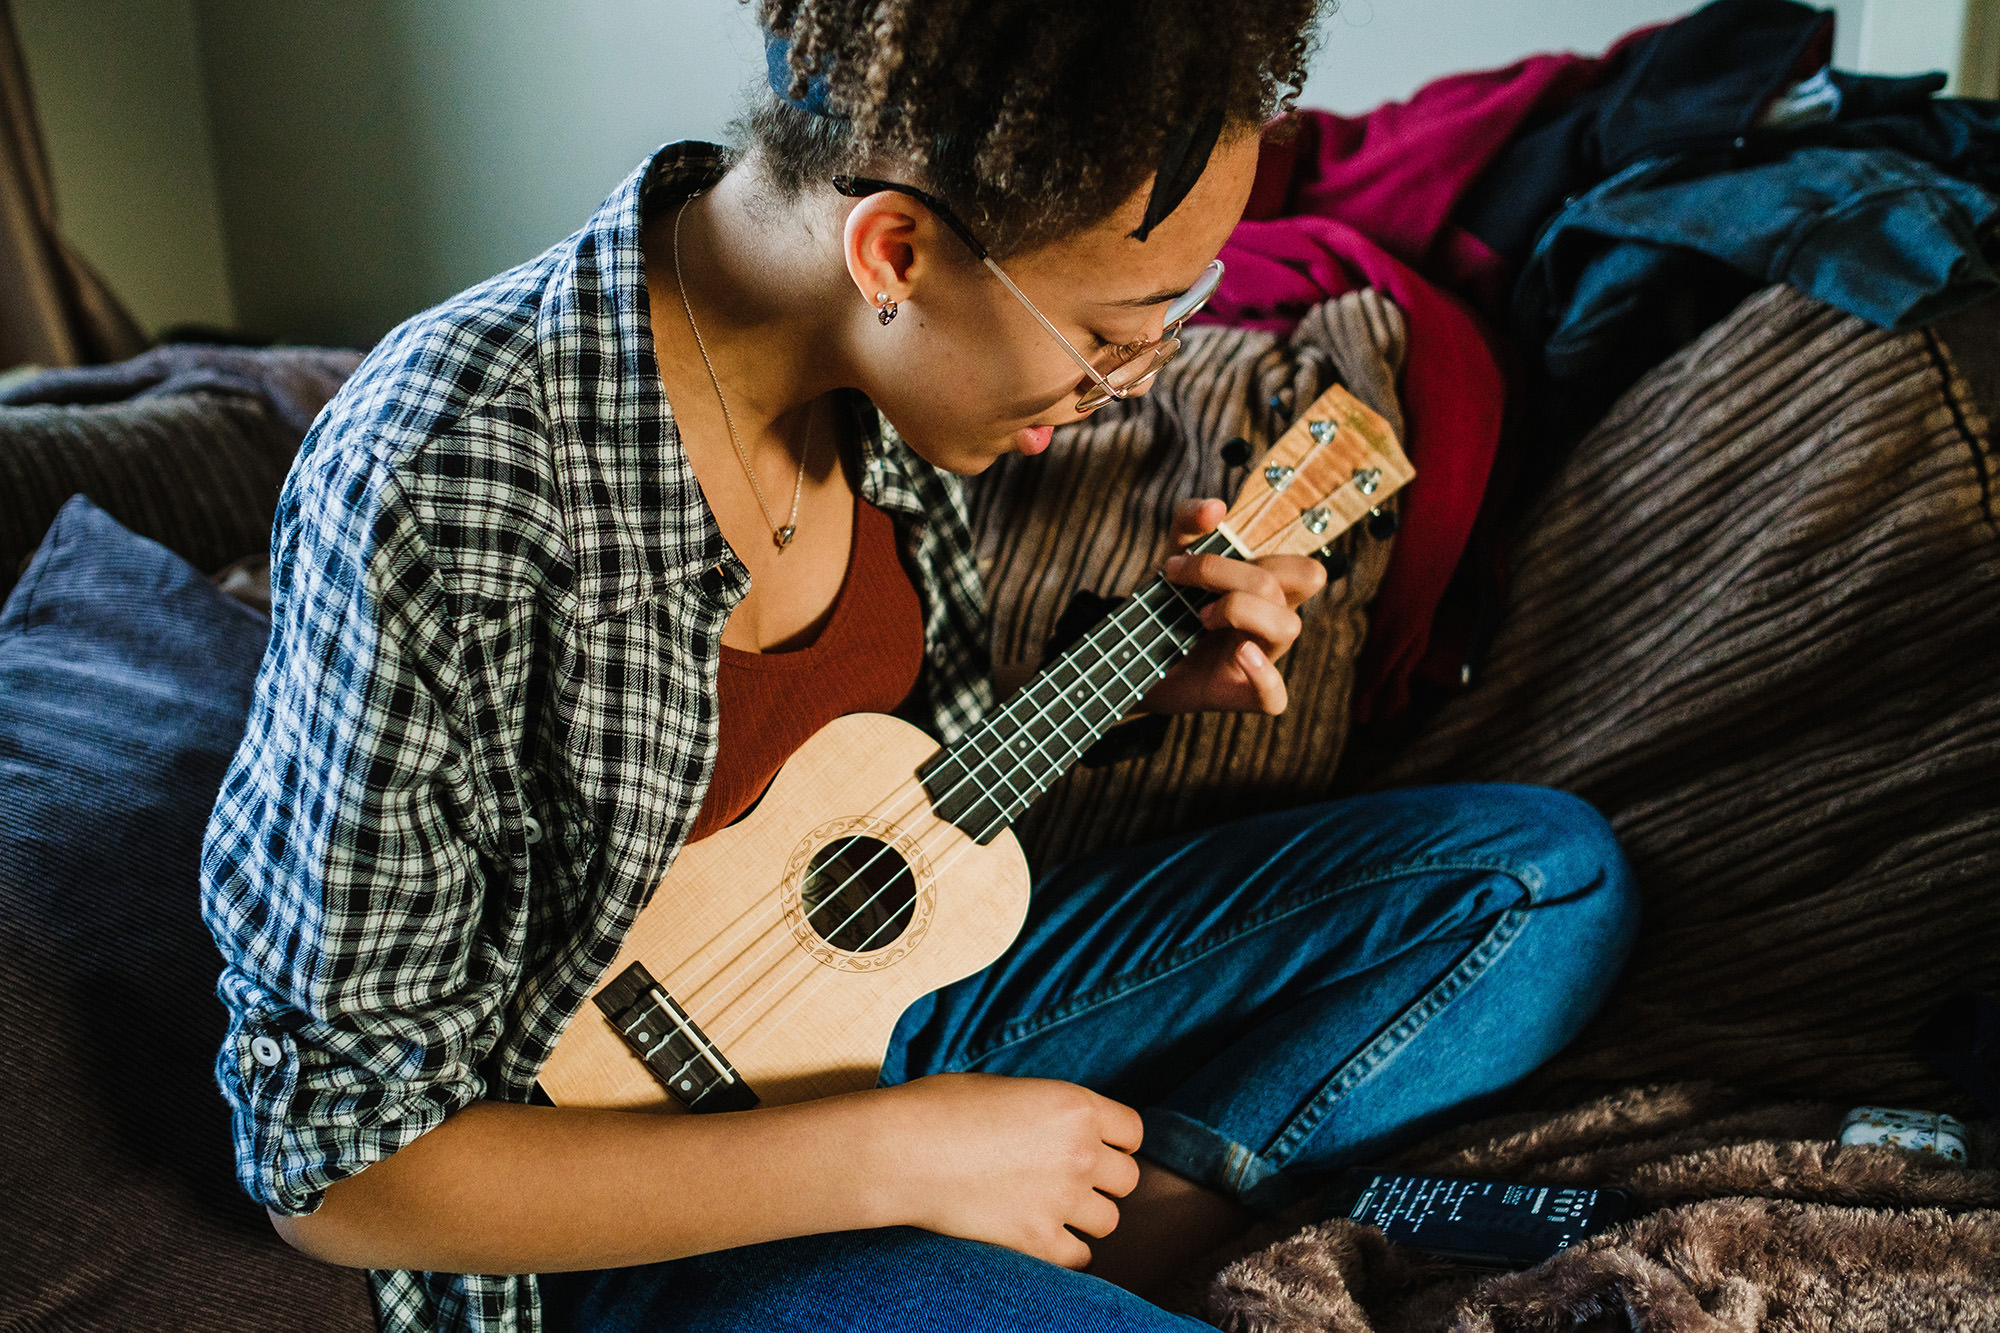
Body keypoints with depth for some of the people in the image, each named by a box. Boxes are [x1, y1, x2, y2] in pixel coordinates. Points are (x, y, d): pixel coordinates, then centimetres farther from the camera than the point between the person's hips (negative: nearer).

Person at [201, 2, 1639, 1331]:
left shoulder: (888, 362, -7)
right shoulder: (436, 495, -29)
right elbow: (334, 1159, -22)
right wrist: (890, 1158, -24)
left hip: (895, 969, 7)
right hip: (623, 1205, -7)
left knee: (1551, 871, 0)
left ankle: (1126, 1214, -10)